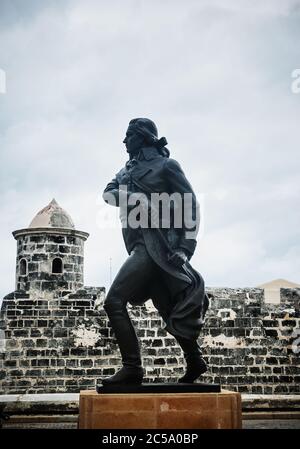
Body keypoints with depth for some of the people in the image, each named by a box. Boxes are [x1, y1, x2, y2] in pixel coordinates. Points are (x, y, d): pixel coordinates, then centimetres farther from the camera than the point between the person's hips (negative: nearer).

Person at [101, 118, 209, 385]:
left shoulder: (166, 165, -1)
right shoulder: (129, 169, 20)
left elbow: (191, 205, -5)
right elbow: (108, 193, 4)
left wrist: (186, 245, -14)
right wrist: (131, 197, -17)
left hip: (157, 243, -7)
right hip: (142, 244, 8)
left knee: (114, 302, -15)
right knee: (170, 310, 15)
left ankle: (132, 368, -11)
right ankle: (195, 362, 29)